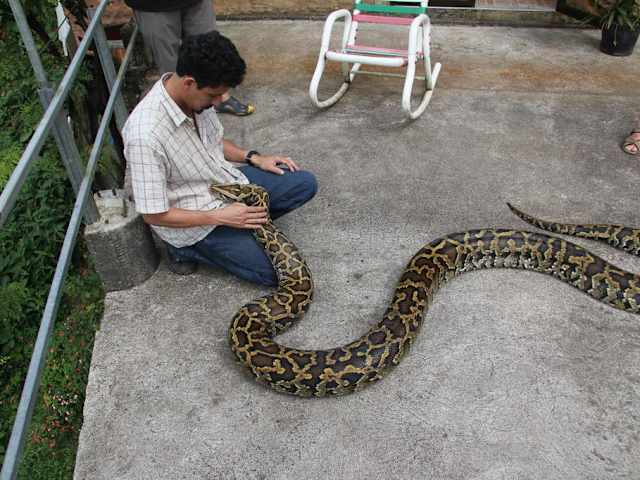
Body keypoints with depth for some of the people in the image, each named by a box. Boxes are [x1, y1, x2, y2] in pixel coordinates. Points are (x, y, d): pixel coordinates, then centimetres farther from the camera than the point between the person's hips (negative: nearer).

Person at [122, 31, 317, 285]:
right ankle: (189, 249, 2)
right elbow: (154, 215, -23)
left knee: (305, 183, 2)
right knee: (274, 271, -11)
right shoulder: (145, 136, -32)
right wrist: (221, 217, -24)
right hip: (195, 220, -7)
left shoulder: (196, 94, -9)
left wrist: (253, 158, -2)